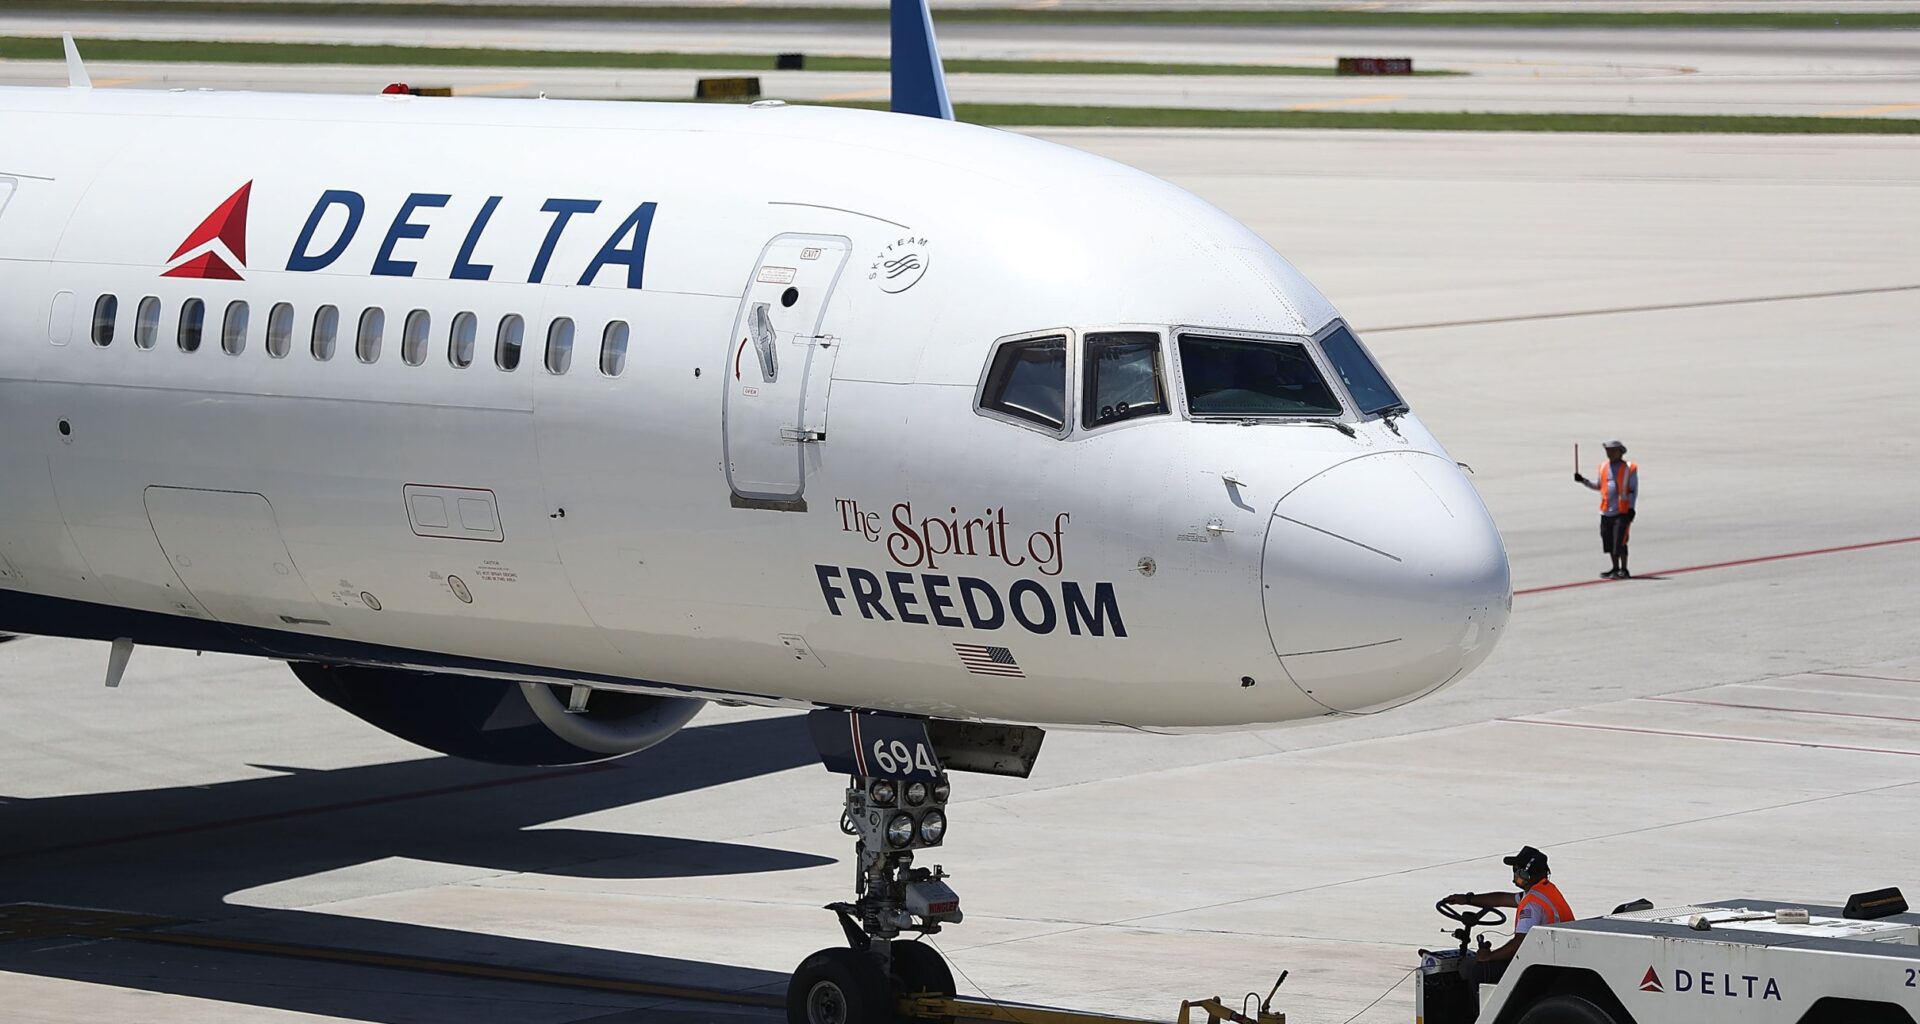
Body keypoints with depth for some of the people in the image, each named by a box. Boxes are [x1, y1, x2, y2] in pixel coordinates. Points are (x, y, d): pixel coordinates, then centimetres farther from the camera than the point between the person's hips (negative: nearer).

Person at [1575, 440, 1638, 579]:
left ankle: (1624, 570, -2)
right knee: (1609, 542, 8)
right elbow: (1598, 486, 24)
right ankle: (1615, 569, 20)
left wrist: (1631, 508, -10)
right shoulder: (1603, 467, 13)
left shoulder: (1629, 468, -3)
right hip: (1606, 512, 6)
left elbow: (1634, 490, -3)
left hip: (1622, 511, -6)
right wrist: (1583, 481, 13)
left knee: (1620, 542, -9)